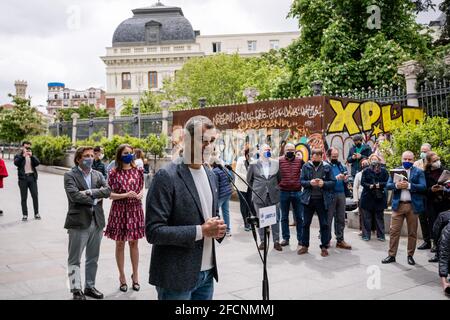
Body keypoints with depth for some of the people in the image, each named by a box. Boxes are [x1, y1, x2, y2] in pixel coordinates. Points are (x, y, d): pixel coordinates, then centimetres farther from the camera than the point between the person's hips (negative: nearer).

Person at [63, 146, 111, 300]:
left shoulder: (98, 175, 11)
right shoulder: (70, 175, -4)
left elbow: (108, 190, -4)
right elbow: (74, 195, -18)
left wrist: (89, 192, -16)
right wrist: (95, 199, -9)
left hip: (97, 222, 5)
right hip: (79, 222, -5)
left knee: (93, 258, 15)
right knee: (75, 259, 3)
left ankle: (90, 287, 28)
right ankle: (77, 291, 13)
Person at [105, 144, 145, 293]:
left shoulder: (138, 171, 3)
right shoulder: (114, 173, -4)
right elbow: (109, 194, -4)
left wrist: (140, 194, -11)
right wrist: (125, 195, -18)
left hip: (135, 209, 2)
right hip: (119, 210, -2)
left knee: (134, 243, 9)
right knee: (120, 244, 7)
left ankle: (135, 275, 22)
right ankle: (122, 276, 20)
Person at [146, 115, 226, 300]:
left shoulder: (210, 175, 8)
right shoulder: (167, 176, -15)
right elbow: (153, 231, -18)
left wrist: (218, 228, -3)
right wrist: (200, 231, -22)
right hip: (176, 276, -6)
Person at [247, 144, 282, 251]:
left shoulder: (276, 164, 3)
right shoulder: (253, 165, -1)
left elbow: (279, 178, 12)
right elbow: (249, 180, 9)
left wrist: (274, 188, 10)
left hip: (273, 196, 1)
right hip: (259, 196, -1)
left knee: (275, 219, 4)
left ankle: (276, 241, 14)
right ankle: (262, 241, 18)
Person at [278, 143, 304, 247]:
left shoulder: (299, 161, 2)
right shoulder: (279, 161, 0)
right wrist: (278, 184, -4)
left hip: (297, 192, 1)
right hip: (284, 192, 0)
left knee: (299, 217, 7)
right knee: (284, 217, 8)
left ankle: (300, 238, 17)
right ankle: (285, 238, 18)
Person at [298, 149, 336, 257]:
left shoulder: (327, 167, -2)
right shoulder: (306, 166, 1)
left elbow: (333, 182, -1)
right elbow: (301, 181, 0)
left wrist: (324, 183, -19)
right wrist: (309, 183, -19)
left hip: (322, 200, -1)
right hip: (308, 199, 1)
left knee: (324, 224, 6)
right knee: (306, 223, 9)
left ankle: (324, 247, 18)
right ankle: (304, 245, 22)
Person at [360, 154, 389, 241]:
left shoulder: (384, 171, 5)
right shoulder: (366, 171, 6)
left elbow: (387, 182, -2)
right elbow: (362, 182, -1)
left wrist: (379, 185, -18)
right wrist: (369, 186, -19)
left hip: (380, 197, 0)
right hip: (368, 197, 0)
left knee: (379, 218, 8)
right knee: (367, 218, 3)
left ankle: (381, 235, 16)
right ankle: (366, 235, 11)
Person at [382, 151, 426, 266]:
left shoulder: (419, 172, 4)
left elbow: (423, 187, -7)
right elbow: (388, 185, 3)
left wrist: (409, 185, -20)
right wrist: (396, 185, -17)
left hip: (413, 206, -1)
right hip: (398, 205, 1)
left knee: (412, 232, 7)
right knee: (394, 231, 0)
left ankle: (410, 256, 18)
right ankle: (391, 255, 7)